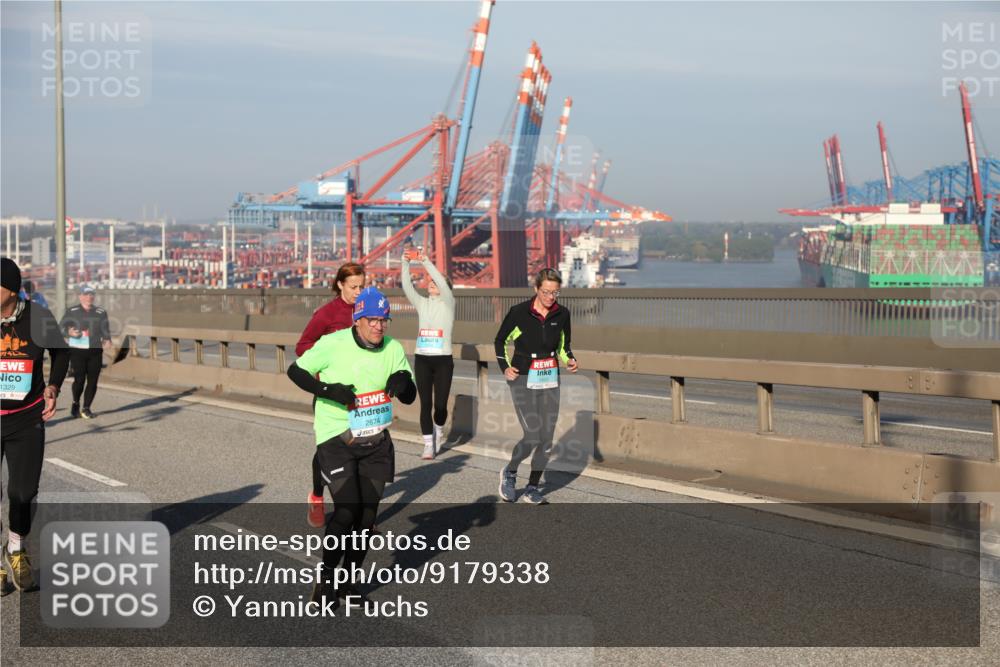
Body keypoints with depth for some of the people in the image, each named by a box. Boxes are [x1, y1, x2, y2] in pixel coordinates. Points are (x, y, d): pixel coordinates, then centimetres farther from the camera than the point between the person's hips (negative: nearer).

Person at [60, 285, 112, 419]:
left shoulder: (100, 313, 10)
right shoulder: (72, 312, 2)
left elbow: (105, 329, 12)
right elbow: (61, 326, 4)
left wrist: (107, 340, -8)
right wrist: (69, 332, -17)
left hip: (95, 351, 3)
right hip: (77, 350, -3)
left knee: (92, 381, 0)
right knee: (79, 379, -10)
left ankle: (86, 409, 13)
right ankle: (75, 404, 17)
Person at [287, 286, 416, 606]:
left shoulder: (393, 349, -2)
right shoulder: (333, 344, -13)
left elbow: (410, 397, 4)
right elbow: (295, 371, -4)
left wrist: (403, 384, -20)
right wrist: (327, 390, -19)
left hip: (376, 443, 4)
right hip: (336, 440, -4)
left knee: (367, 514, 7)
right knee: (346, 511, -14)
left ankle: (349, 580, 25)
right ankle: (326, 579, 7)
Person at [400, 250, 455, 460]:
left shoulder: (448, 303, 1)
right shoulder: (422, 303, 10)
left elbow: (442, 282, -16)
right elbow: (407, 286, -2)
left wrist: (426, 262, -22)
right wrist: (405, 263, -14)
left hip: (443, 360, -3)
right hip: (422, 360, 3)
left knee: (440, 405, -2)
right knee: (425, 404, -2)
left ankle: (438, 431, 29)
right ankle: (429, 445, 5)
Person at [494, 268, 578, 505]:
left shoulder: (562, 315, 0)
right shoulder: (519, 312, -11)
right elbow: (500, 340, 5)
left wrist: (570, 361, -4)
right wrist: (505, 367, -6)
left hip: (550, 380, 4)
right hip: (523, 380, -4)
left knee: (546, 438, 3)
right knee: (532, 437, -12)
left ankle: (533, 487, 19)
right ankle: (510, 472, 16)